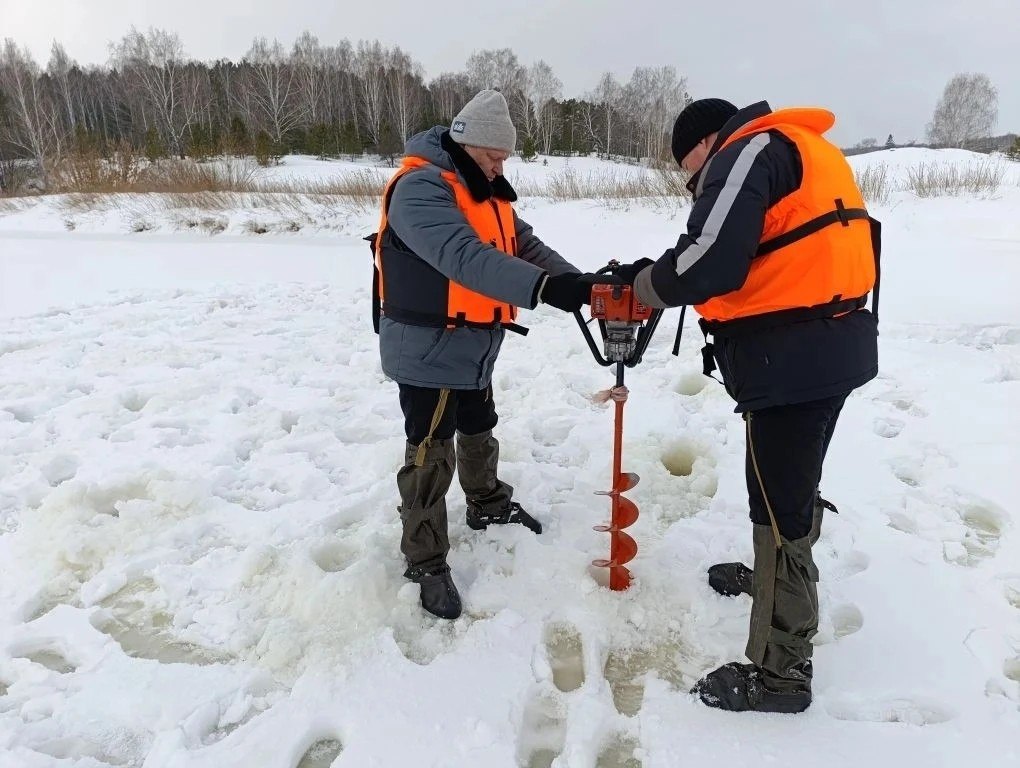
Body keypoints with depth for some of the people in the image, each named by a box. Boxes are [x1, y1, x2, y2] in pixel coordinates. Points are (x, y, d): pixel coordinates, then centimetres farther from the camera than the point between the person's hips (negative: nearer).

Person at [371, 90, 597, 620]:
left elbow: (526, 246, 5)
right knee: (432, 455, 0)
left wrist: (578, 282, -11)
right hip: (427, 351, -9)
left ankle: (487, 504, 49)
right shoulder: (420, 188, -22)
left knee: (479, 432, 25)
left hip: (474, 348, 9)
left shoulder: (487, 192, 10)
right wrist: (543, 287, -47)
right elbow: (465, 258, -37)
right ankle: (425, 562, 15)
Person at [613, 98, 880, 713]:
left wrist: (644, 281, -5)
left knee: (780, 503, -1)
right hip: (827, 347, 10)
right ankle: (777, 575, 48)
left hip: (795, 357, -10)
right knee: (792, 486, 25)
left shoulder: (751, 150, -9)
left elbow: (710, 262, -23)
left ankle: (781, 673, 13)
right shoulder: (796, 153, 22)